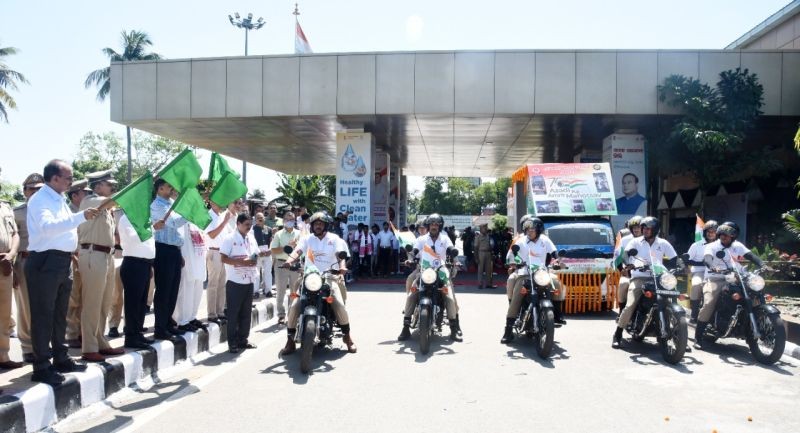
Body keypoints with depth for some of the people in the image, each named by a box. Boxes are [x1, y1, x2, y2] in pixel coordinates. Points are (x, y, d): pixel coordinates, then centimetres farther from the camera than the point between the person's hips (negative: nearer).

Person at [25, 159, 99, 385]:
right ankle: (42, 367, 4)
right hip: (45, 262, -9)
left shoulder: (59, 199, 15)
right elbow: (48, 226, -32)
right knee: (43, 315, -3)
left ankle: (60, 359, 28)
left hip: (62, 262, 9)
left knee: (59, 314, 17)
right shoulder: (40, 200, -13)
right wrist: (81, 217, -39)